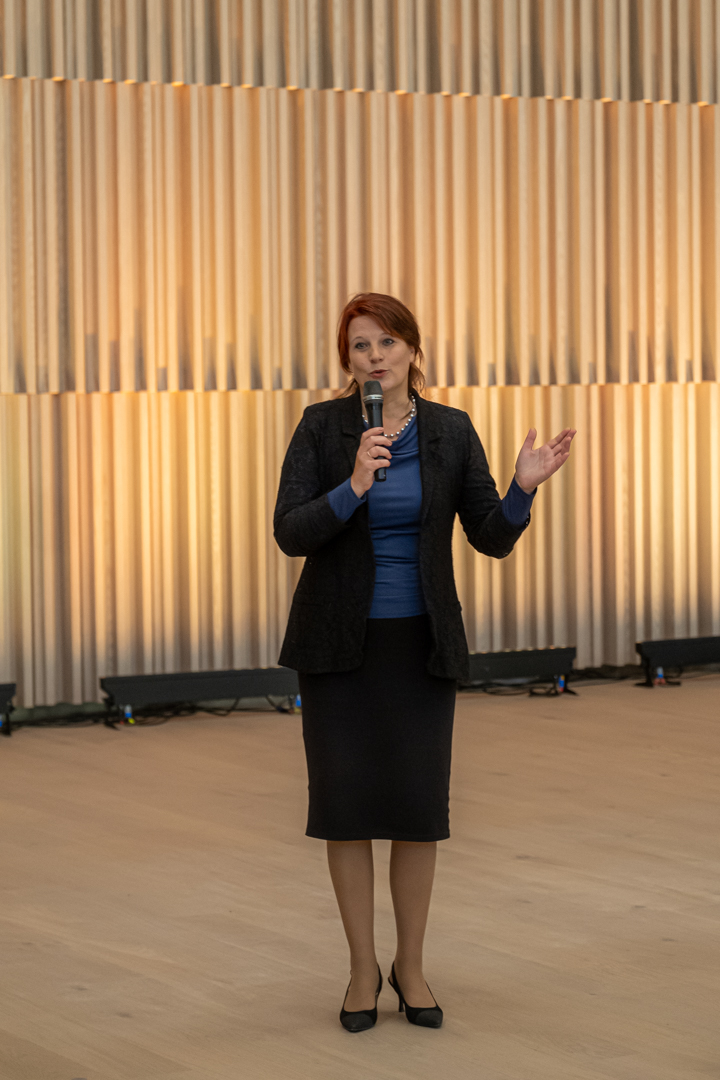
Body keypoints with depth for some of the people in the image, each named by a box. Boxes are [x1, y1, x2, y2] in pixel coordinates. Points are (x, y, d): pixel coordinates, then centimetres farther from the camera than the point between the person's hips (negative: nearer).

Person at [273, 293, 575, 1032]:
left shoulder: (451, 432, -3)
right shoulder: (322, 426, -7)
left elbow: (493, 539, -3)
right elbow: (290, 533, -15)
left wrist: (524, 486, -22)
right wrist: (353, 487, -31)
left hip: (419, 639, 1)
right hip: (338, 638, -1)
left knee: (418, 805, 2)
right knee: (346, 803, 1)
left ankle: (410, 966, 19)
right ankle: (363, 969, 16)